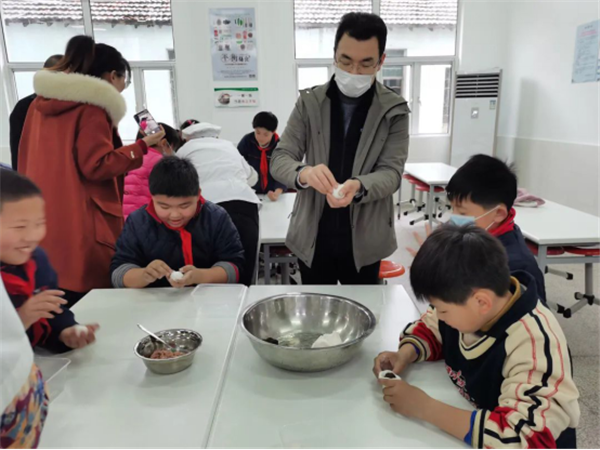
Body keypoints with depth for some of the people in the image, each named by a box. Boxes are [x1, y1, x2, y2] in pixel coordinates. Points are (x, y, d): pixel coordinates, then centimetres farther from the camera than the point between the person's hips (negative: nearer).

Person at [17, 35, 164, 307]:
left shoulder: (39, 103, 16)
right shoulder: (93, 106, -8)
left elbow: (25, 163, 20)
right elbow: (96, 166, -14)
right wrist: (142, 147, -6)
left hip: (43, 226, 8)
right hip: (83, 229, -8)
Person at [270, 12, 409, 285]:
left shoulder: (394, 110, -4)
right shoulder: (309, 102, -2)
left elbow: (392, 172, -10)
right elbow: (279, 159, -7)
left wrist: (357, 187, -33)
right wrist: (303, 173, -31)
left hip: (364, 240, 0)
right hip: (312, 237, 1)